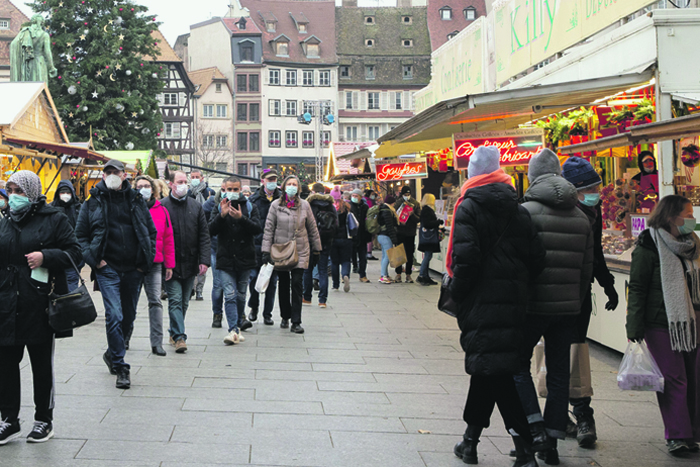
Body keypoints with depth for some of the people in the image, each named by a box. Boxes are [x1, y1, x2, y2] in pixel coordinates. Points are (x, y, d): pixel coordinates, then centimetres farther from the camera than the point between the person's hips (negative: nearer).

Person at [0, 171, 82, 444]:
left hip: (40, 306, -4)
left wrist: (45, 256, -18)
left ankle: (44, 420, 18)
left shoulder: (54, 220, -2)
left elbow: (74, 253, -5)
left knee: (42, 364, 6)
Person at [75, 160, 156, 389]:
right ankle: (120, 367, -5)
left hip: (134, 269, 3)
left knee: (128, 317, 13)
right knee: (114, 316, -13)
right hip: (108, 269, -3)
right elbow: (80, 235, 4)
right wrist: (94, 260, -7)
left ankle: (112, 353, 36)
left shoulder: (136, 200, 7)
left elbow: (151, 231, 15)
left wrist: (146, 260, 5)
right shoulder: (93, 202, 1)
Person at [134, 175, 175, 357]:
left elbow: (168, 239, 9)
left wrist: (169, 264, 6)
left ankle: (157, 343, -2)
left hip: (154, 263, 1)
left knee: (155, 301, -4)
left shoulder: (161, 211, 7)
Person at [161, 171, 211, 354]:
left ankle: (174, 332, 26)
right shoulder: (162, 206, -4)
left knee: (184, 302, 12)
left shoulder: (196, 206, 8)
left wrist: (204, 260, -3)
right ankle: (179, 336, -8)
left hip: (190, 263, 4)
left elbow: (204, 236, 7)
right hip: (171, 263, -4)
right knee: (175, 300, -8)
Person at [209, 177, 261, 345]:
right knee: (230, 295, -11)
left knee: (241, 295, 10)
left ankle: (238, 326, 25)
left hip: (245, 259, 1)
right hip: (225, 260, -1)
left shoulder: (250, 207, 5)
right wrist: (222, 215, -20)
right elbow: (211, 230, -5)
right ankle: (234, 330, -15)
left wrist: (241, 218, -23)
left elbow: (258, 229, -8)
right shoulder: (219, 208, 6)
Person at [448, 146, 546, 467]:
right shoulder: (519, 211, 10)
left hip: (481, 301, -6)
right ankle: (470, 440, 19)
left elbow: (465, 258, -18)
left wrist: (455, 291, -5)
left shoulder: (469, 208, -7)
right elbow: (536, 259, 6)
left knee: (493, 371, -4)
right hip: (512, 302, 6)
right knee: (485, 368, 15)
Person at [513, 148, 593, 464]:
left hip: (533, 305, -5)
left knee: (518, 364, 9)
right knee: (559, 373, 10)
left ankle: (535, 429, -4)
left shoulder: (525, 211, -9)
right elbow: (587, 268, 11)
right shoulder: (581, 217, 9)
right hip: (568, 306, 5)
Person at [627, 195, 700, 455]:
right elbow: (637, 287, -9)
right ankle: (677, 436, 2)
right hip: (661, 324, -6)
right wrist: (635, 327, -13)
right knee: (673, 380, -6)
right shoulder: (649, 245, -7)